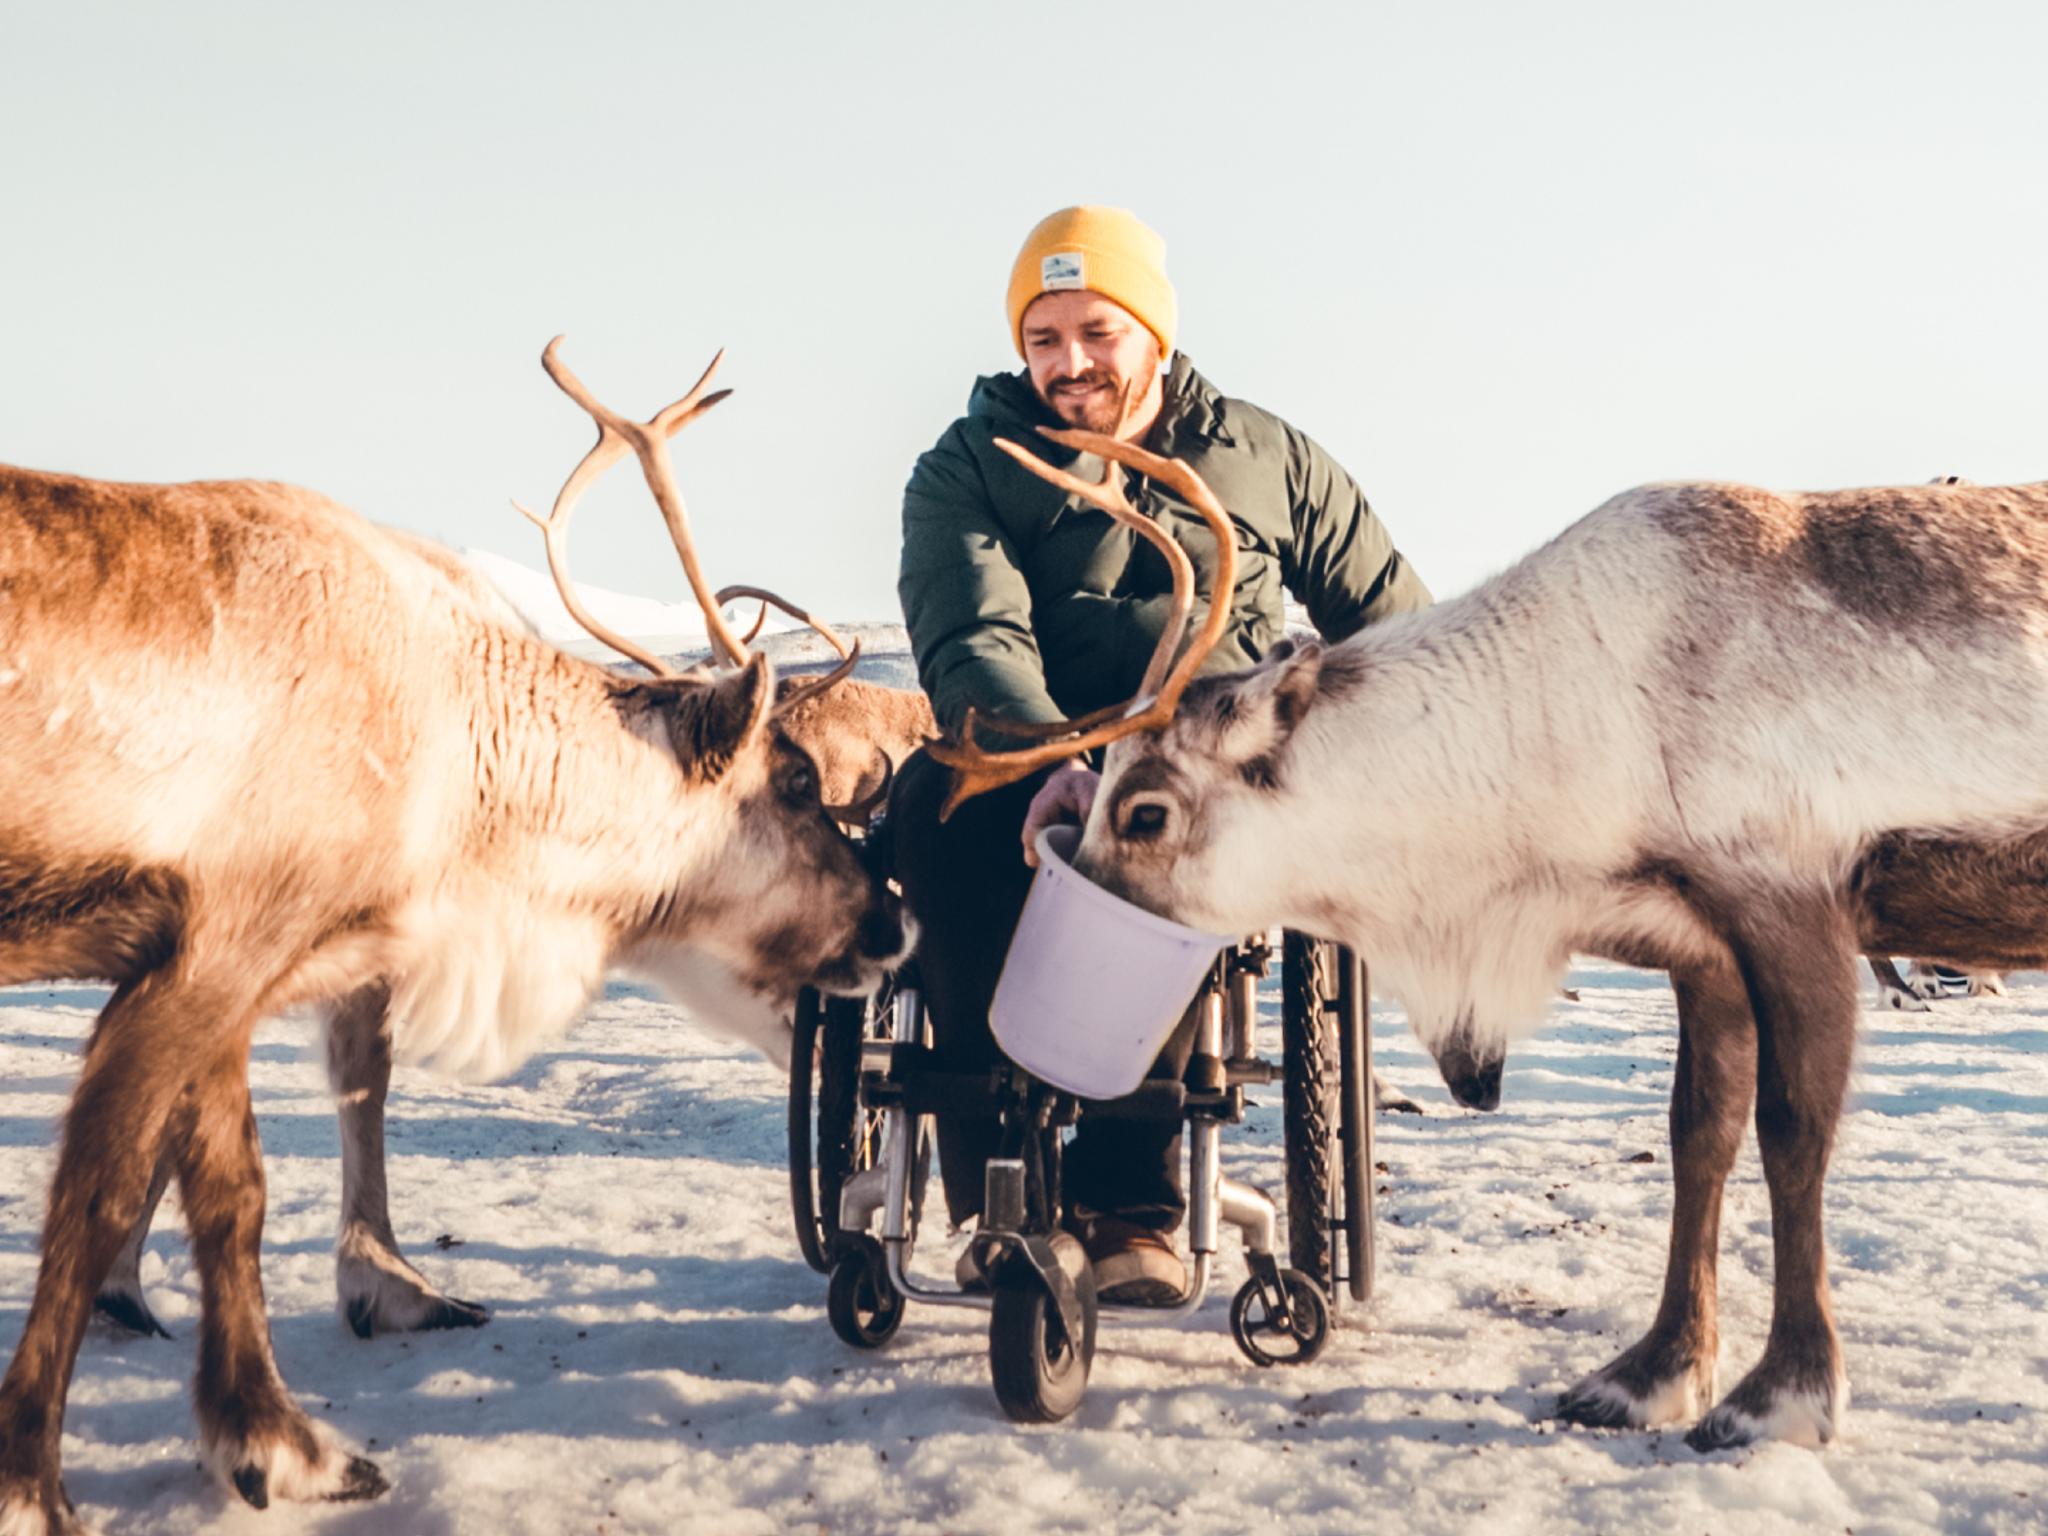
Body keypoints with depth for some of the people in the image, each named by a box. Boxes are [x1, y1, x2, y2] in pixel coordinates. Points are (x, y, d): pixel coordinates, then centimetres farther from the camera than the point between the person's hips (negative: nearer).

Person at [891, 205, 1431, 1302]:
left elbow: (1399, 627, 22)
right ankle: (998, 1187, -29)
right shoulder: (968, 471, 8)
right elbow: (970, 640, -13)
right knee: (932, 800, -35)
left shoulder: (1267, 459, 16)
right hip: (1018, 770, 0)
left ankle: (1127, 1204, -30)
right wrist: (1047, 763, -34)